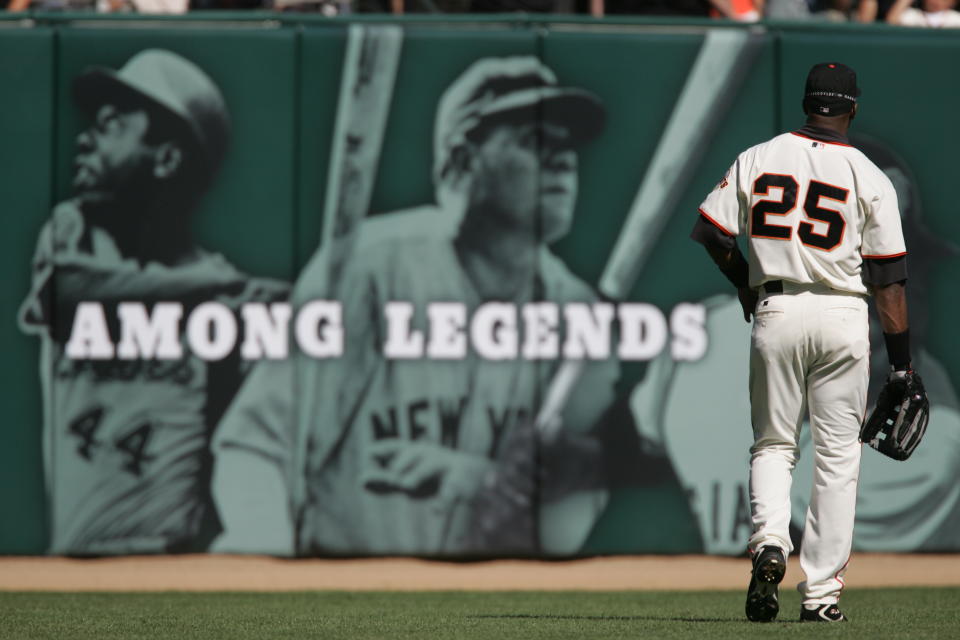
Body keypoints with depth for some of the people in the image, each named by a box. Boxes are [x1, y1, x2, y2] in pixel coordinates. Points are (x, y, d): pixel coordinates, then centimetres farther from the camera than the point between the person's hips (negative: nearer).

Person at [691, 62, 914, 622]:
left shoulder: (757, 160, 2)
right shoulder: (869, 178, -2)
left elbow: (711, 234, 3)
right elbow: (889, 278, -4)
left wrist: (744, 282, 22)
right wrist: (901, 363, -1)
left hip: (775, 312, 1)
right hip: (843, 321, -1)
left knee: (773, 444, 13)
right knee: (837, 455, 6)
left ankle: (770, 544, -14)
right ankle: (822, 592, 4)